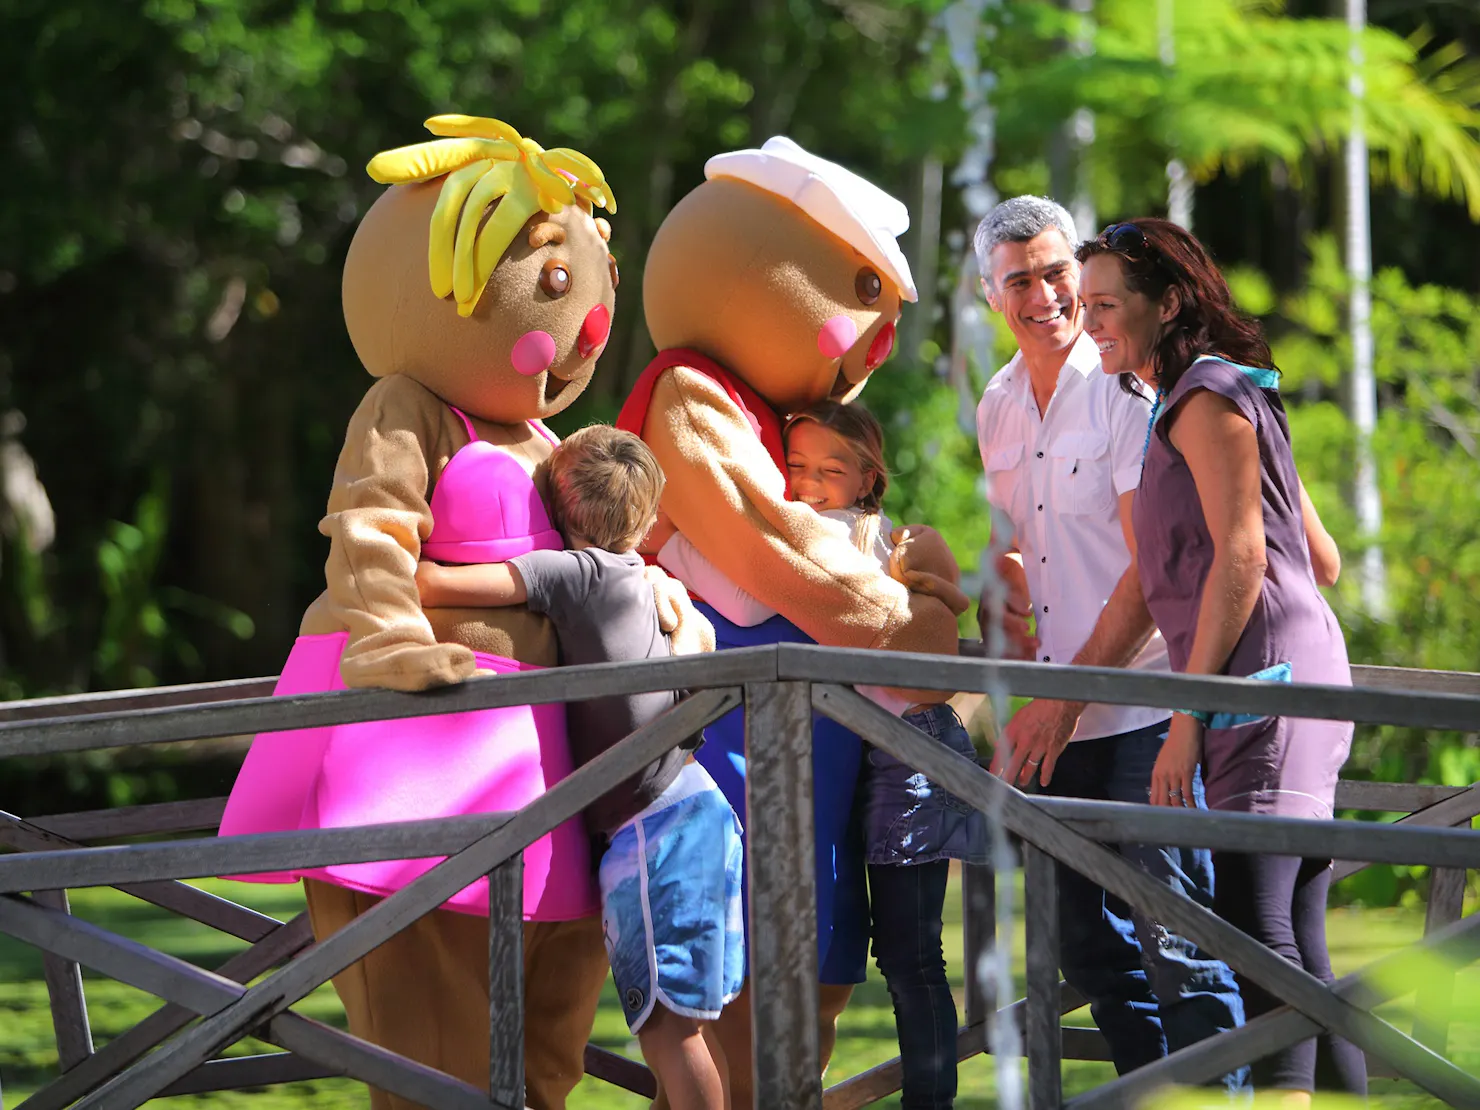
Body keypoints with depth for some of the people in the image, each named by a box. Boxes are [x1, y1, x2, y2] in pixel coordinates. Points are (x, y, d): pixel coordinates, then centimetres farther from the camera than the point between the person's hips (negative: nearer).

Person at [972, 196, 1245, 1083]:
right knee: (1095, 948, 11)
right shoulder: (998, 408, 12)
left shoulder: (1128, 390, -9)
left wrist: (1065, 700, -16)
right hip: (1062, 722, 8)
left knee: (1178, 948, -10)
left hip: (1147, 710, -7)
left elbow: (1153, 571, -14)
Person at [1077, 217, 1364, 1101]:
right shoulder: (1217, 400, 23)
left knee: (1253, 921, -17)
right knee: (1296, 945, 6)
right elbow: (1323, 559, 24)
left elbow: (1242, 553, -14)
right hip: (1291, 684, 10)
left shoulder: (1208, 394, -5)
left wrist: (1188, 715, -16)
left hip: (1266, 678, -10)